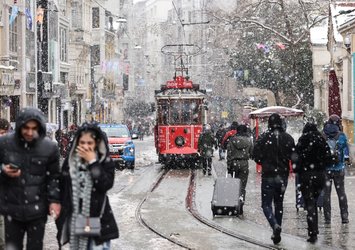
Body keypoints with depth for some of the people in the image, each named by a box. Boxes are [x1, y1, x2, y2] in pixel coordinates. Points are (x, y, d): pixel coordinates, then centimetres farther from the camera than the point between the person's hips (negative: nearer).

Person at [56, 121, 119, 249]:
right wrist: (61, 217, 8)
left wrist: (92, 162, -18)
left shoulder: (106, 162, -4)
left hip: (97, 219, -3)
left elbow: (106, 185, -20)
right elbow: (62, 189, 9)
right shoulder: (70, 161, 4)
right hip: (74, 219, 3)